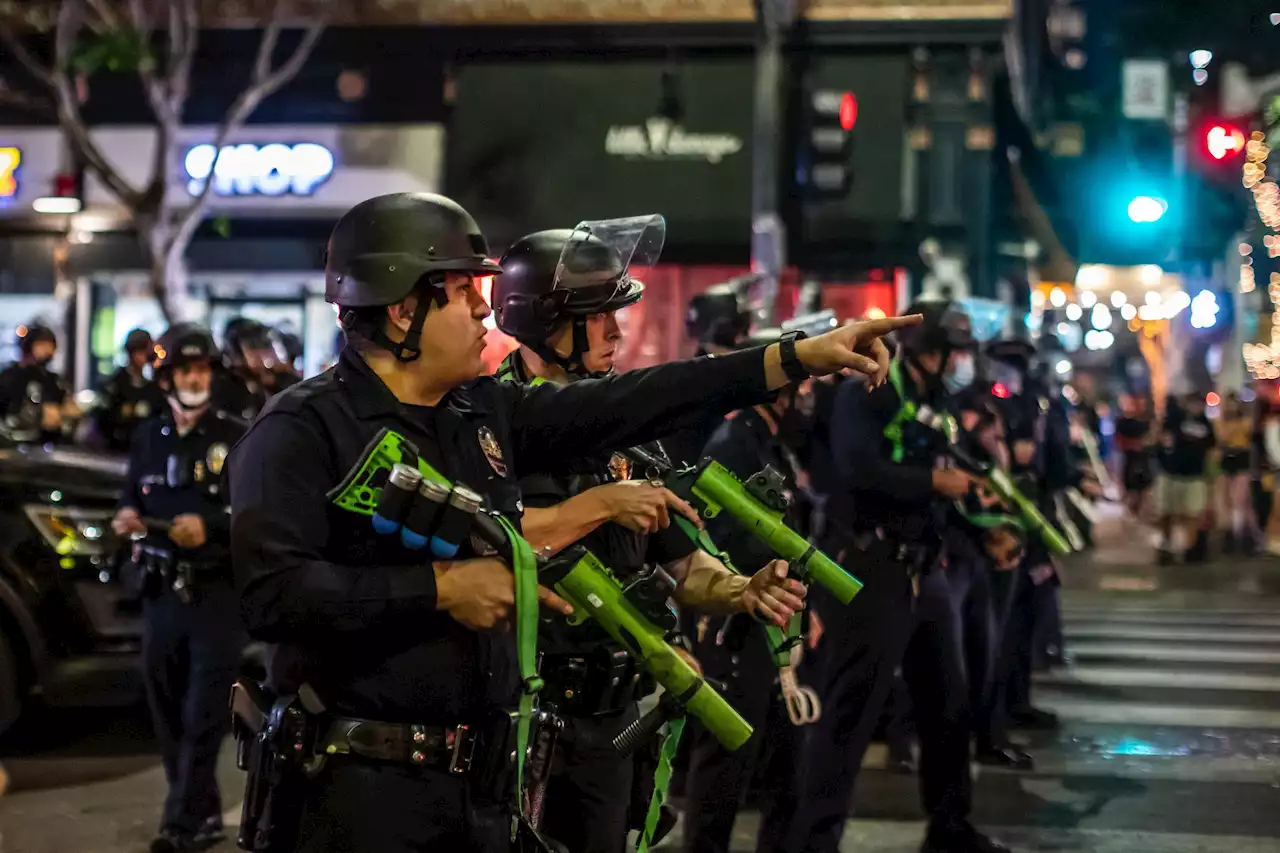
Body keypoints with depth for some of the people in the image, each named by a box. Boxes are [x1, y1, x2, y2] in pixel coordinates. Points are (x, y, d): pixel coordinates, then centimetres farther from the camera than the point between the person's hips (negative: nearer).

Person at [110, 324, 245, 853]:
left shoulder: (234, 439, -3)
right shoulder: (147, 439, 12)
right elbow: (132, 502, 20)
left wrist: (210, 527, -20)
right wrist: (127, 520, -2)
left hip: (217, 592, -5)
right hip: (160, 591, 5)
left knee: (203, 717, -7)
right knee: (169, 714, 8)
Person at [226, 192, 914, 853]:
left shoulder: (486, 411, 10)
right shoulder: (303, 429, -12)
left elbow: (631, 405, 9)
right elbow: (270, 595, -23)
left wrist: (802, 356, 6)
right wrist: (440, 589, -20)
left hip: (483, 779, 7)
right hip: (360, 785, -7)